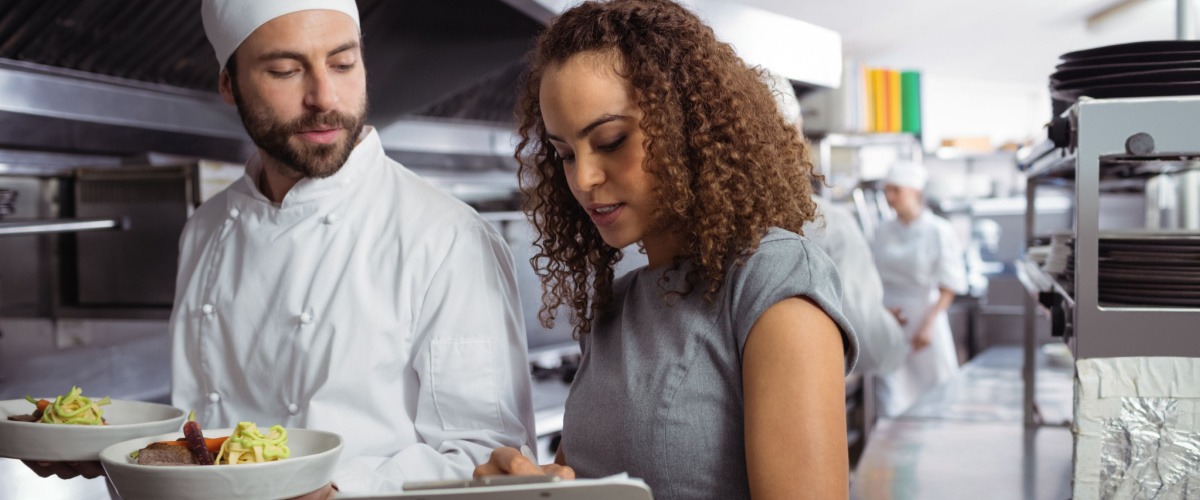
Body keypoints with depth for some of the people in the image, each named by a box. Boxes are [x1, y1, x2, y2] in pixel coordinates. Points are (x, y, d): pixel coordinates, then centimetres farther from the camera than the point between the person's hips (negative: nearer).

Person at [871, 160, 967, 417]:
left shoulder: (939, 232, -8)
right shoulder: (883, 231, 5)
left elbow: (950, 286, -7)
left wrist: (928, 324, -14)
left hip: (925, 316, -3)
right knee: (892, 398, 0)